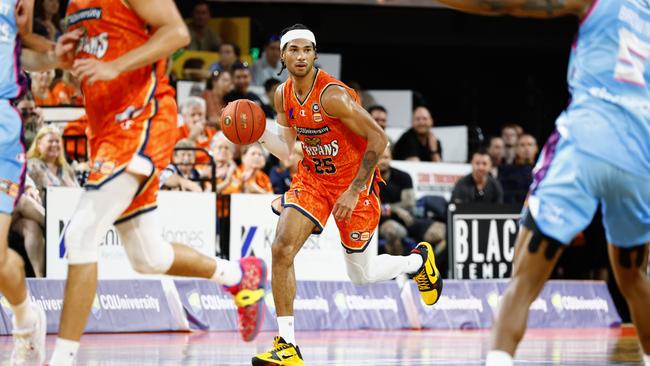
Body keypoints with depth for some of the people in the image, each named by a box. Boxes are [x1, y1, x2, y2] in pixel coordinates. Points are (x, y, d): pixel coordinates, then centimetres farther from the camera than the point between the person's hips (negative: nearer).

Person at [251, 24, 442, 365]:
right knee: (281, 250, -15)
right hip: (313, 177, 6)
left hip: (354, 180, -6)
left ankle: (419, 260, 40)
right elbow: (285, 149, 6)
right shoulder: (283, 95, -3)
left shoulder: (333, 95, -25)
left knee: (361, 275, 6)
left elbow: (378, 139, -23)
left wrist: (354, 191, -22)